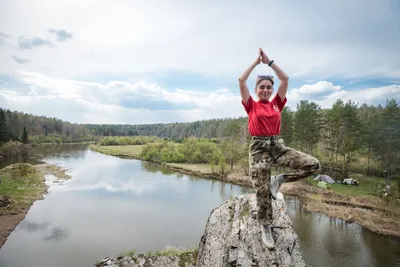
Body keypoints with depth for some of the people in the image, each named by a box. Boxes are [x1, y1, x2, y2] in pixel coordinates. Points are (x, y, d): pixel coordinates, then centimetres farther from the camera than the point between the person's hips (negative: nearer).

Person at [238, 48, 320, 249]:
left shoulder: (276, 104, 13)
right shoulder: (251, 105, 6)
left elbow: (285, 79, 8)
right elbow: (241, 80, -3)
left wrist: (269, 62, 10)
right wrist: (257, 61, 5)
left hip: (278, 145, 4)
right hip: (258, 148, -3)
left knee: (312, 164, -15)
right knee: (262, 193, -4)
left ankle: (279, 180, 4)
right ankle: (266, 228, 18)